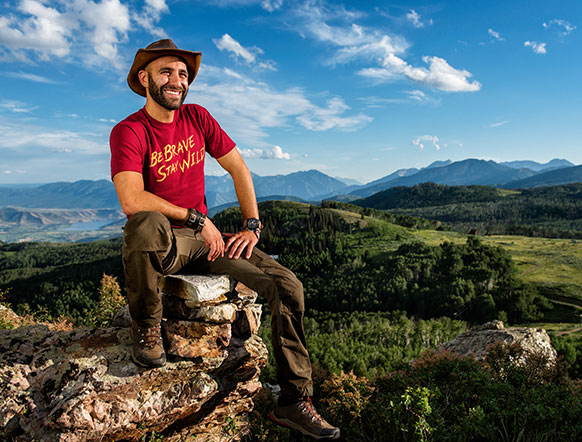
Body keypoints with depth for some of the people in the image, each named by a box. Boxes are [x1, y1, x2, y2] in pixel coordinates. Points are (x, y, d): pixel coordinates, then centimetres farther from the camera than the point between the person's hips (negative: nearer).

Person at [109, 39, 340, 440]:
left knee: (287, 286, -10)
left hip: (204, 237, 5)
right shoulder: (128, 132, -10)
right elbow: (132, 200, -25)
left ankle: (294, 402, 1)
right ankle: (147, 328, -12)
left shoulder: (197, 118, 6)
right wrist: (197, 218, -19)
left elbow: (239, 168, 8)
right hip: (163, 241, -4)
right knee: (146, 224, -43)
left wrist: (252, 226, -1)